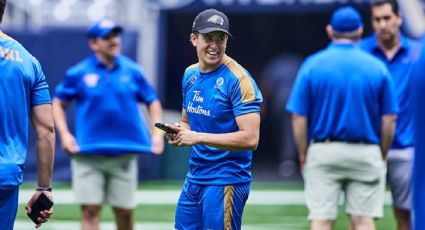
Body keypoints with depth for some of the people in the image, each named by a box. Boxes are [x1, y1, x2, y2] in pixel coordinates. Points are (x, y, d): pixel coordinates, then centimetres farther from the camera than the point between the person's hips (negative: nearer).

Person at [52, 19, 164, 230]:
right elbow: (58, 103, 7)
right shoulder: (78, 73, -1)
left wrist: (157, 133, 2)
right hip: (88, 154, -2)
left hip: (124, 154, 2)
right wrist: (64, 134, -6)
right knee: (90, 210, -7)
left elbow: (153, 101, 14)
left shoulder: (133, 71, 5)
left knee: (125, 212, 7)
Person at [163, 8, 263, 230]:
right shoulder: (190, 74, 10)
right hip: (194, 177, 8)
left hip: (226, 180, -8)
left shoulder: (238, 79, -14)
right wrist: (178, 132, 0)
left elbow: (250, 139, -21)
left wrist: (198, 137, -21)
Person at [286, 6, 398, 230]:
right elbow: (389, 120, 0)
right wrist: (382, 157, 12)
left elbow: (299, 117, -4)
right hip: (365, 153, 0)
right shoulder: (377, 67, 0)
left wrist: (303, 154, 8)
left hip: (323, 152, 0)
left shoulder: (312, 65, -2)